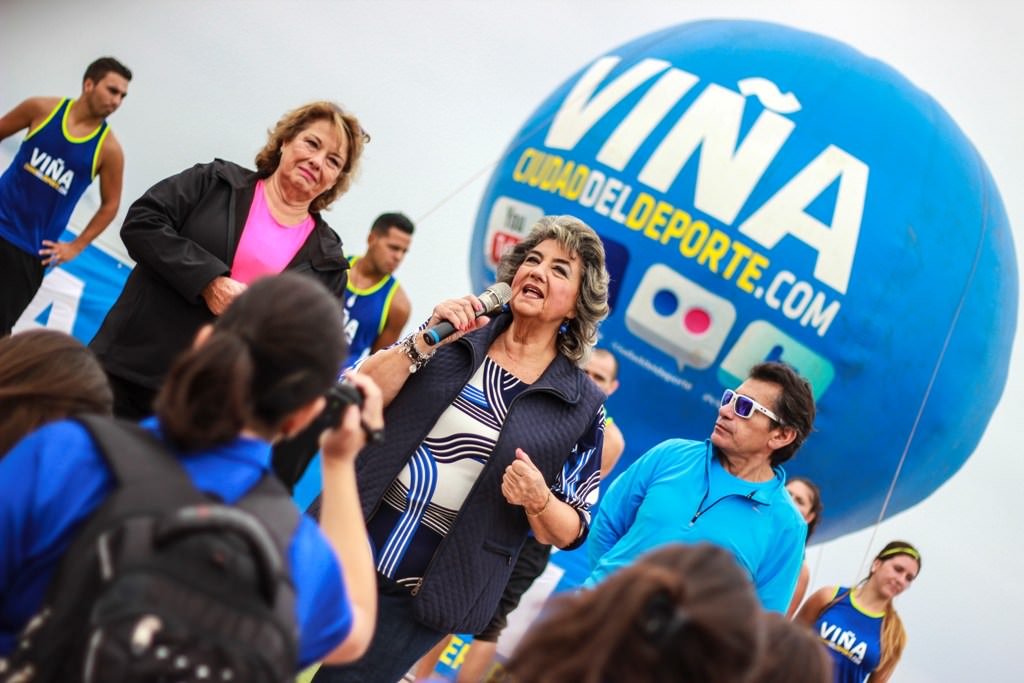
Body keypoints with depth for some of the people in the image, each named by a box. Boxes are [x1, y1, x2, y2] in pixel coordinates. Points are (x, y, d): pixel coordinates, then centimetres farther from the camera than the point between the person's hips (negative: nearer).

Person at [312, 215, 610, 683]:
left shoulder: (581, 405, -3)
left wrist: (538, 499, -21)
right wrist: (423, 343, -15)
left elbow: (568, 532, 0)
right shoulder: (457, 334, 2)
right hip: (343, 548, 2)